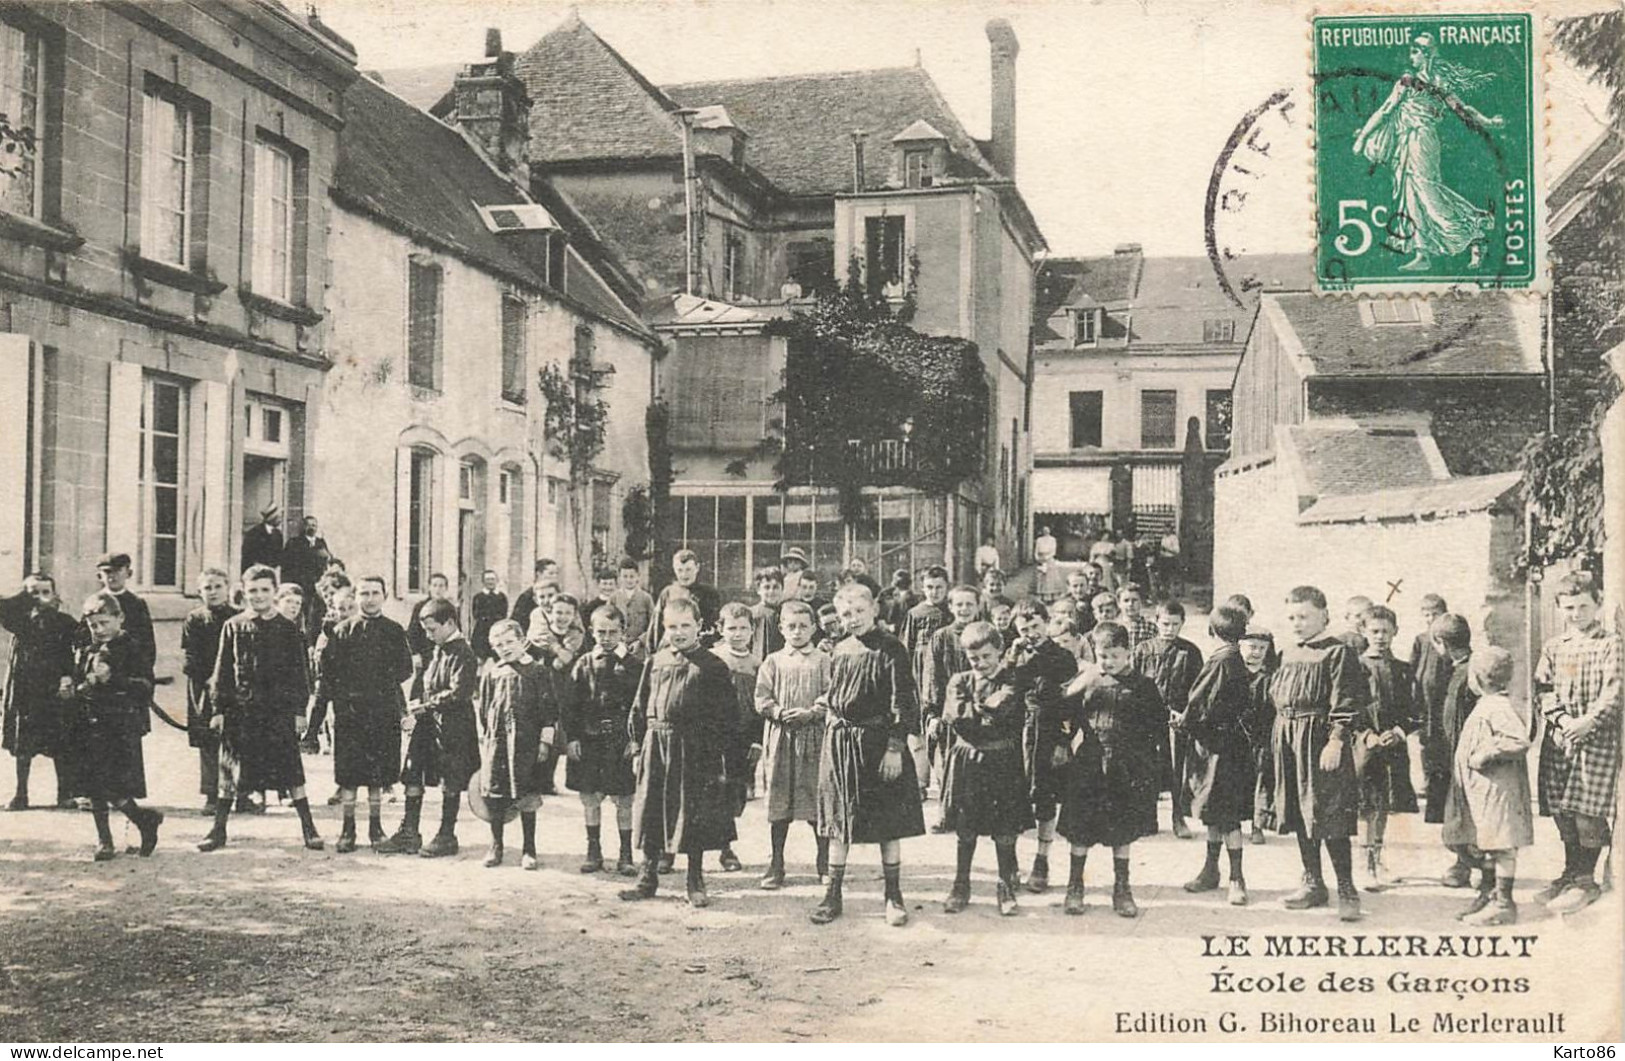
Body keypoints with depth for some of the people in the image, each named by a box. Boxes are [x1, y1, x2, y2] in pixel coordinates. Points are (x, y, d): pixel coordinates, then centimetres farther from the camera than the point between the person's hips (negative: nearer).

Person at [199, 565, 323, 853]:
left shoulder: (290, 630, 4)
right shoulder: (233, 628, 5)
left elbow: (301, 673, 5)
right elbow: (222, 671, 6)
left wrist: (300, 708, -2)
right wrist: (217, 709, 1)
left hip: (280, 711, -1)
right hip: (240, 711, 1)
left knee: (291, 773, 0)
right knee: (228, 774, 6)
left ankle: (308, 828, 8)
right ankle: (218, 830, 16)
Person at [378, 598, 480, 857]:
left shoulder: (463, 654, -14)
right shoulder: (435, 651, 13)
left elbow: (459, 693, -20)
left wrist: (424, 706, -17)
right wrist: (416, 707, 5)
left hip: (452, 726, -8)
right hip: (427, 723, 9)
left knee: (450, 783, 3)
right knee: (412, 777, 7)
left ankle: (447, 836, 13)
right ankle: (408, 834, 14)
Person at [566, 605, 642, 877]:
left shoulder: (634, 664, -1)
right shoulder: (584, 665, 6)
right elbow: (571, 704, 6)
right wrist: (572, 737, -2)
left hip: (621, 740, -2)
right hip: (588, 739, 3)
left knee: (624, 800, 2)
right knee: (589, 797, 8)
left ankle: (626, 856, 11)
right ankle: (593, 852, 21)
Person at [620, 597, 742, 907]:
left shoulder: (712, 667, -3)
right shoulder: (655, 662, 8)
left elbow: (727, 716, -3)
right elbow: (640, 708, 12)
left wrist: (725, 759, -7)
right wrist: (637, 746, 6)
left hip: (696, 750, -3)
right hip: (656, 746, 3)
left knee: (694, 817, 3)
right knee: (650, 812, 8)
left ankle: (696, 884, 15)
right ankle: (647, 878, 21)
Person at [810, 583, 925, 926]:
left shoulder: (890, 649, -8)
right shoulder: (839, 652, 9)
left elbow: (902, 700, -11)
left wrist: (896, 746, -16)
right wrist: (828, 703, 2)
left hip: (879, 740, -5)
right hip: (840, 740, 5)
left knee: (888, 821, 3)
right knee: (838, 821, 8)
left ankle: (894, 896, 14)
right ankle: (833, 895, 16)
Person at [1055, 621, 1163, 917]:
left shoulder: (1141, 685, 3)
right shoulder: (1085, 680, 4)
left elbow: (1160, 721, 7)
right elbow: (1060, 712, -2)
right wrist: (1080, 686, -14)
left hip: (1125, 769, 0)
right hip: (1087, 764, 0)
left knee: (1123, 831, 7)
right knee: (1080, 829, 6)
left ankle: (1122, 890, 19)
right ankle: (1074, 887, 19)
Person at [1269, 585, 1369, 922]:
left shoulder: (1338, 653, -7)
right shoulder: (1288, 654, 15)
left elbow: (1346, 703, -13)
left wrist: (1336, 741, -21)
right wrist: (1279, 736, 15)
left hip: (1320, 739, -7)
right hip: (1288, 739, 8)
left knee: (1328, 815, -8)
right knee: (1298, 814, 11)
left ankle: (1346, 890, -1)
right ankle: (1313, 884, 21)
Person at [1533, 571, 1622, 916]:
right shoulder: (1553, 647, 13)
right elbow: (1544, 689, 7)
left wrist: (1589, 721, -20)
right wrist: (1560, 719, -10)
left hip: (1597, 737, -5)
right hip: (1559, 738, 5)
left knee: (1588, 809, -6)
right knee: (1562, 810, 9)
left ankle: (1585, 881, 3)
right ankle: (1570, 873, 22)